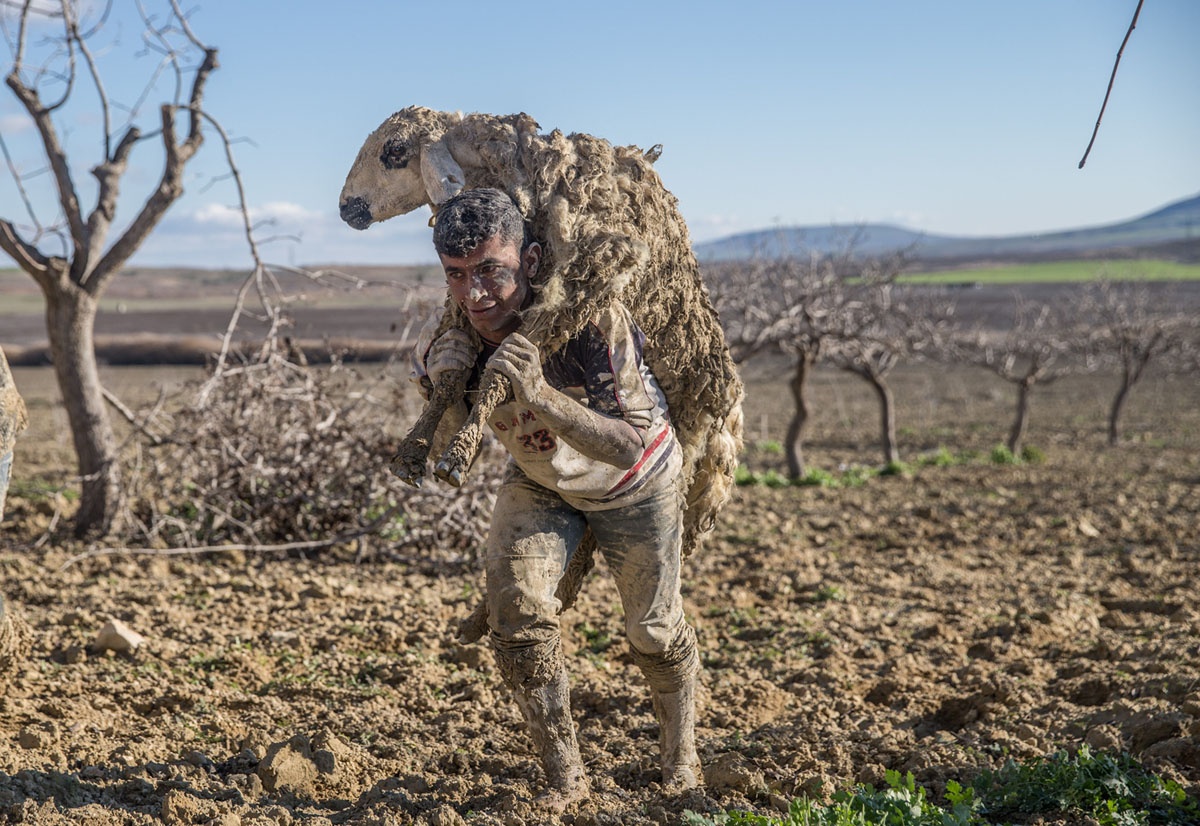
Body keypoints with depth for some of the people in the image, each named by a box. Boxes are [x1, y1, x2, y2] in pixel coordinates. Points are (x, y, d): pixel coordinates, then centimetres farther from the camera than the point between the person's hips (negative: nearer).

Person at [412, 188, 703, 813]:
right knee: (513, 598, -17)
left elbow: (629, 447, -41)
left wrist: (539, 397, -55)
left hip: (634, 484, -3)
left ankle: (681, 756, 37)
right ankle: (564, 775, -1)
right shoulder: (443, 343, -25)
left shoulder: (593, 318, -38)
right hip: (538, 482, 3)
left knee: (654, 628, 8)